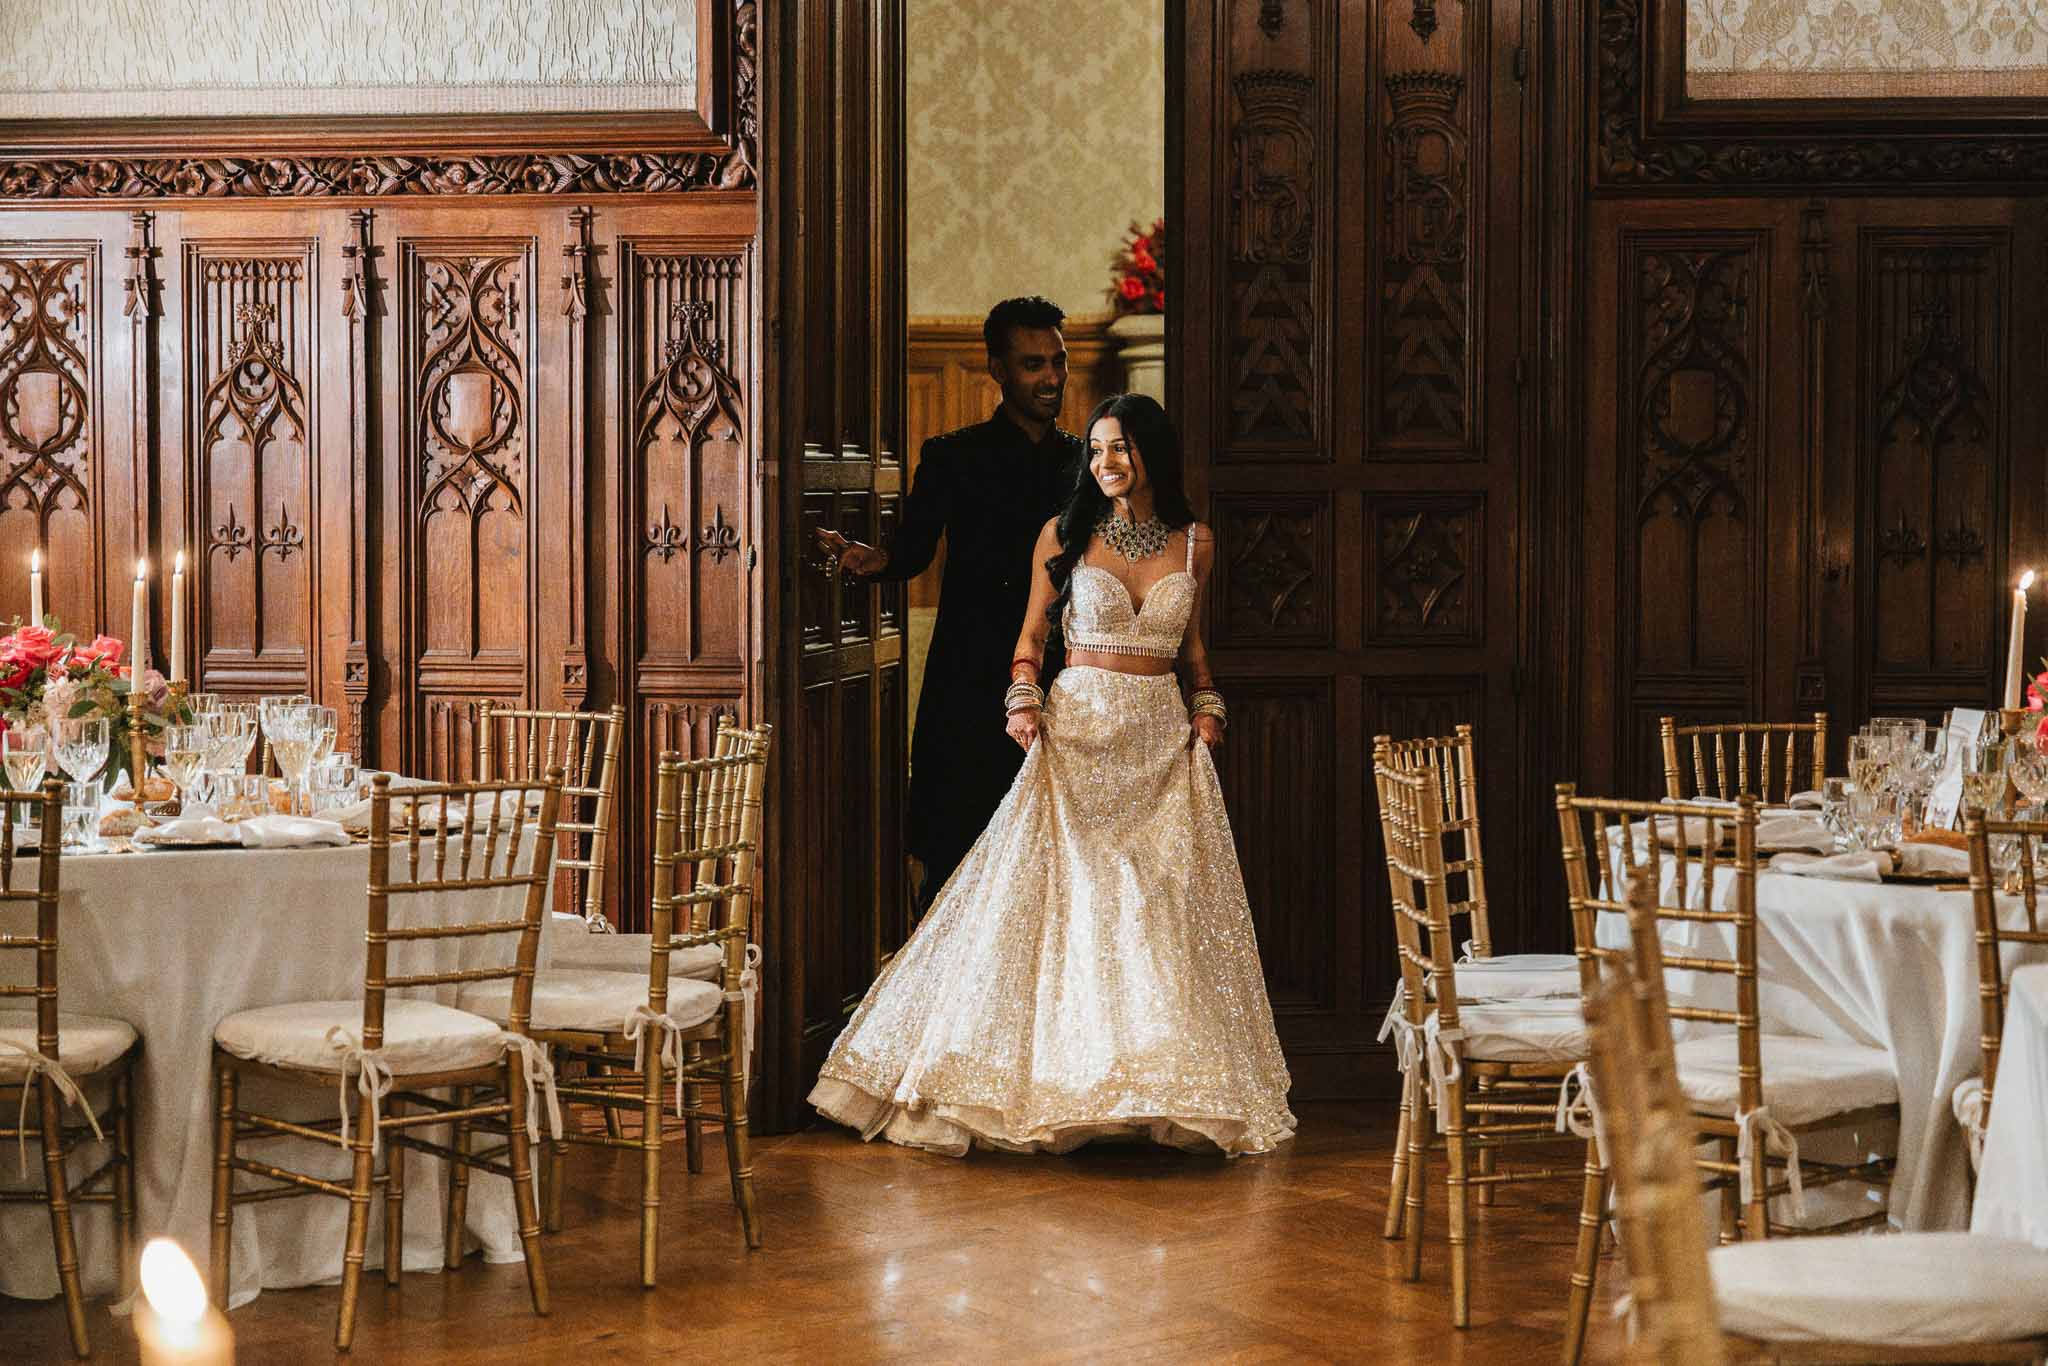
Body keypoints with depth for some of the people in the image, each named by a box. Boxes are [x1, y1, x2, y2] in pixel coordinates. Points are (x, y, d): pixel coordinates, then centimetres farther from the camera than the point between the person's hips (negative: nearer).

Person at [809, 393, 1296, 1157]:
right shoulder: (1064, 535, 2)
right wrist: (1024, 700, -8)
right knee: (1058, 904, -6)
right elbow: (1032, 634, 7)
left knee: (1166, 913, -1)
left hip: (1161, 741, 2)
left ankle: (1171, 1091, 8)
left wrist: (1209, 704, 6)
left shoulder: (1194, 543, 8)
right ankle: (1052, 1079, 3)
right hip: (1077, 732, -2)